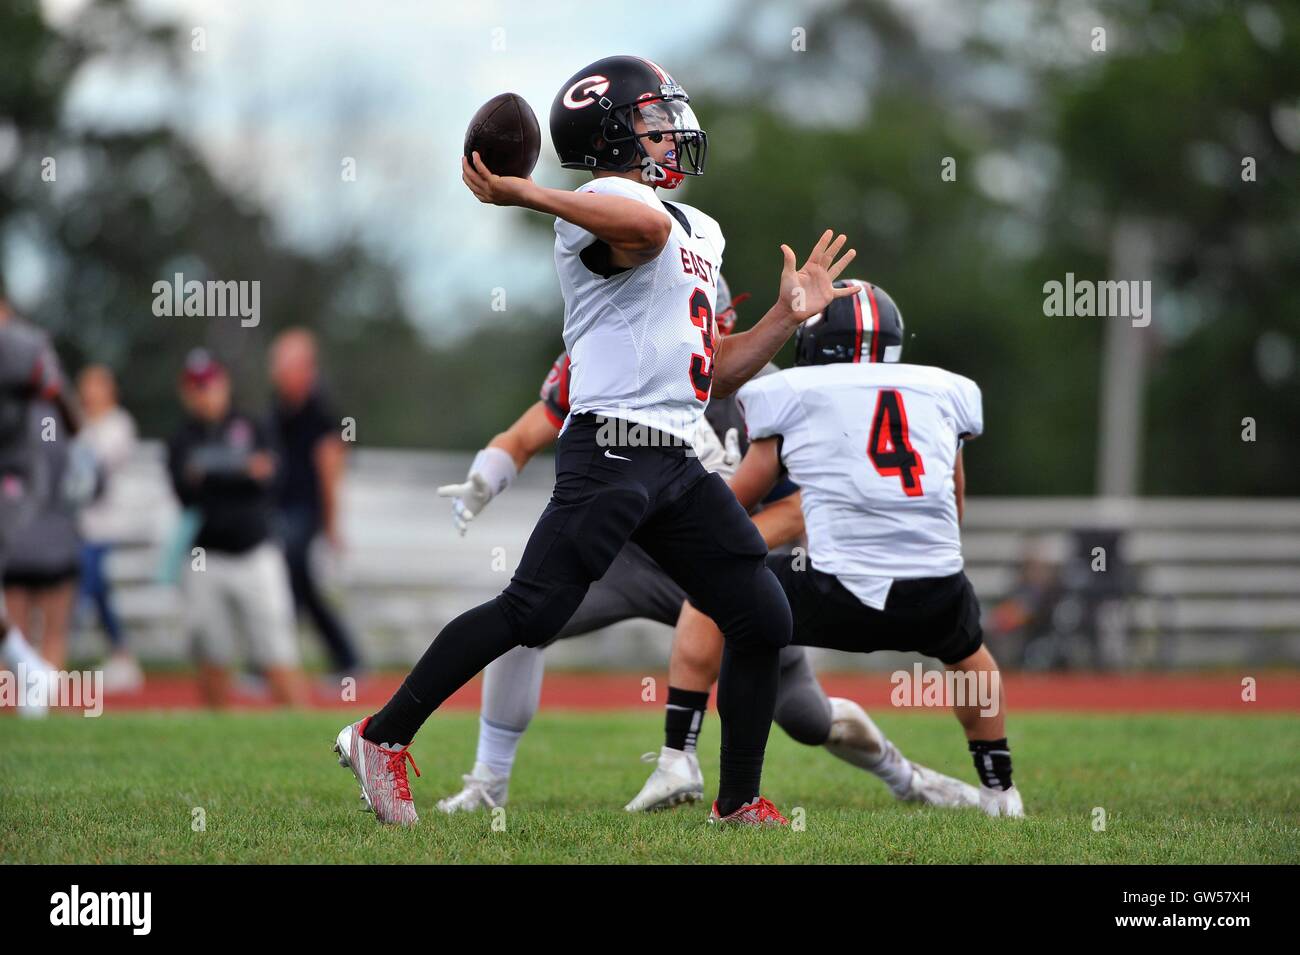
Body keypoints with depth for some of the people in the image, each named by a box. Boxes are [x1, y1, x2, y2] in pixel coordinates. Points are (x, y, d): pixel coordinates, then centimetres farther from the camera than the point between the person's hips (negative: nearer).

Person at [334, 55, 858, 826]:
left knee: (765, 621, 6)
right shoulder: (605, 203, -5)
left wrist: (789, 316, 16)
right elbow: (649, 229, -33)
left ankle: (739, 803, 17)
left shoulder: (703, 234, 23)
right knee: (533, 612, -16)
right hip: (612, 449, -9)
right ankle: (383, 738, -4)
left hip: (679, 464, 9)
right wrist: (523, 196, -37)